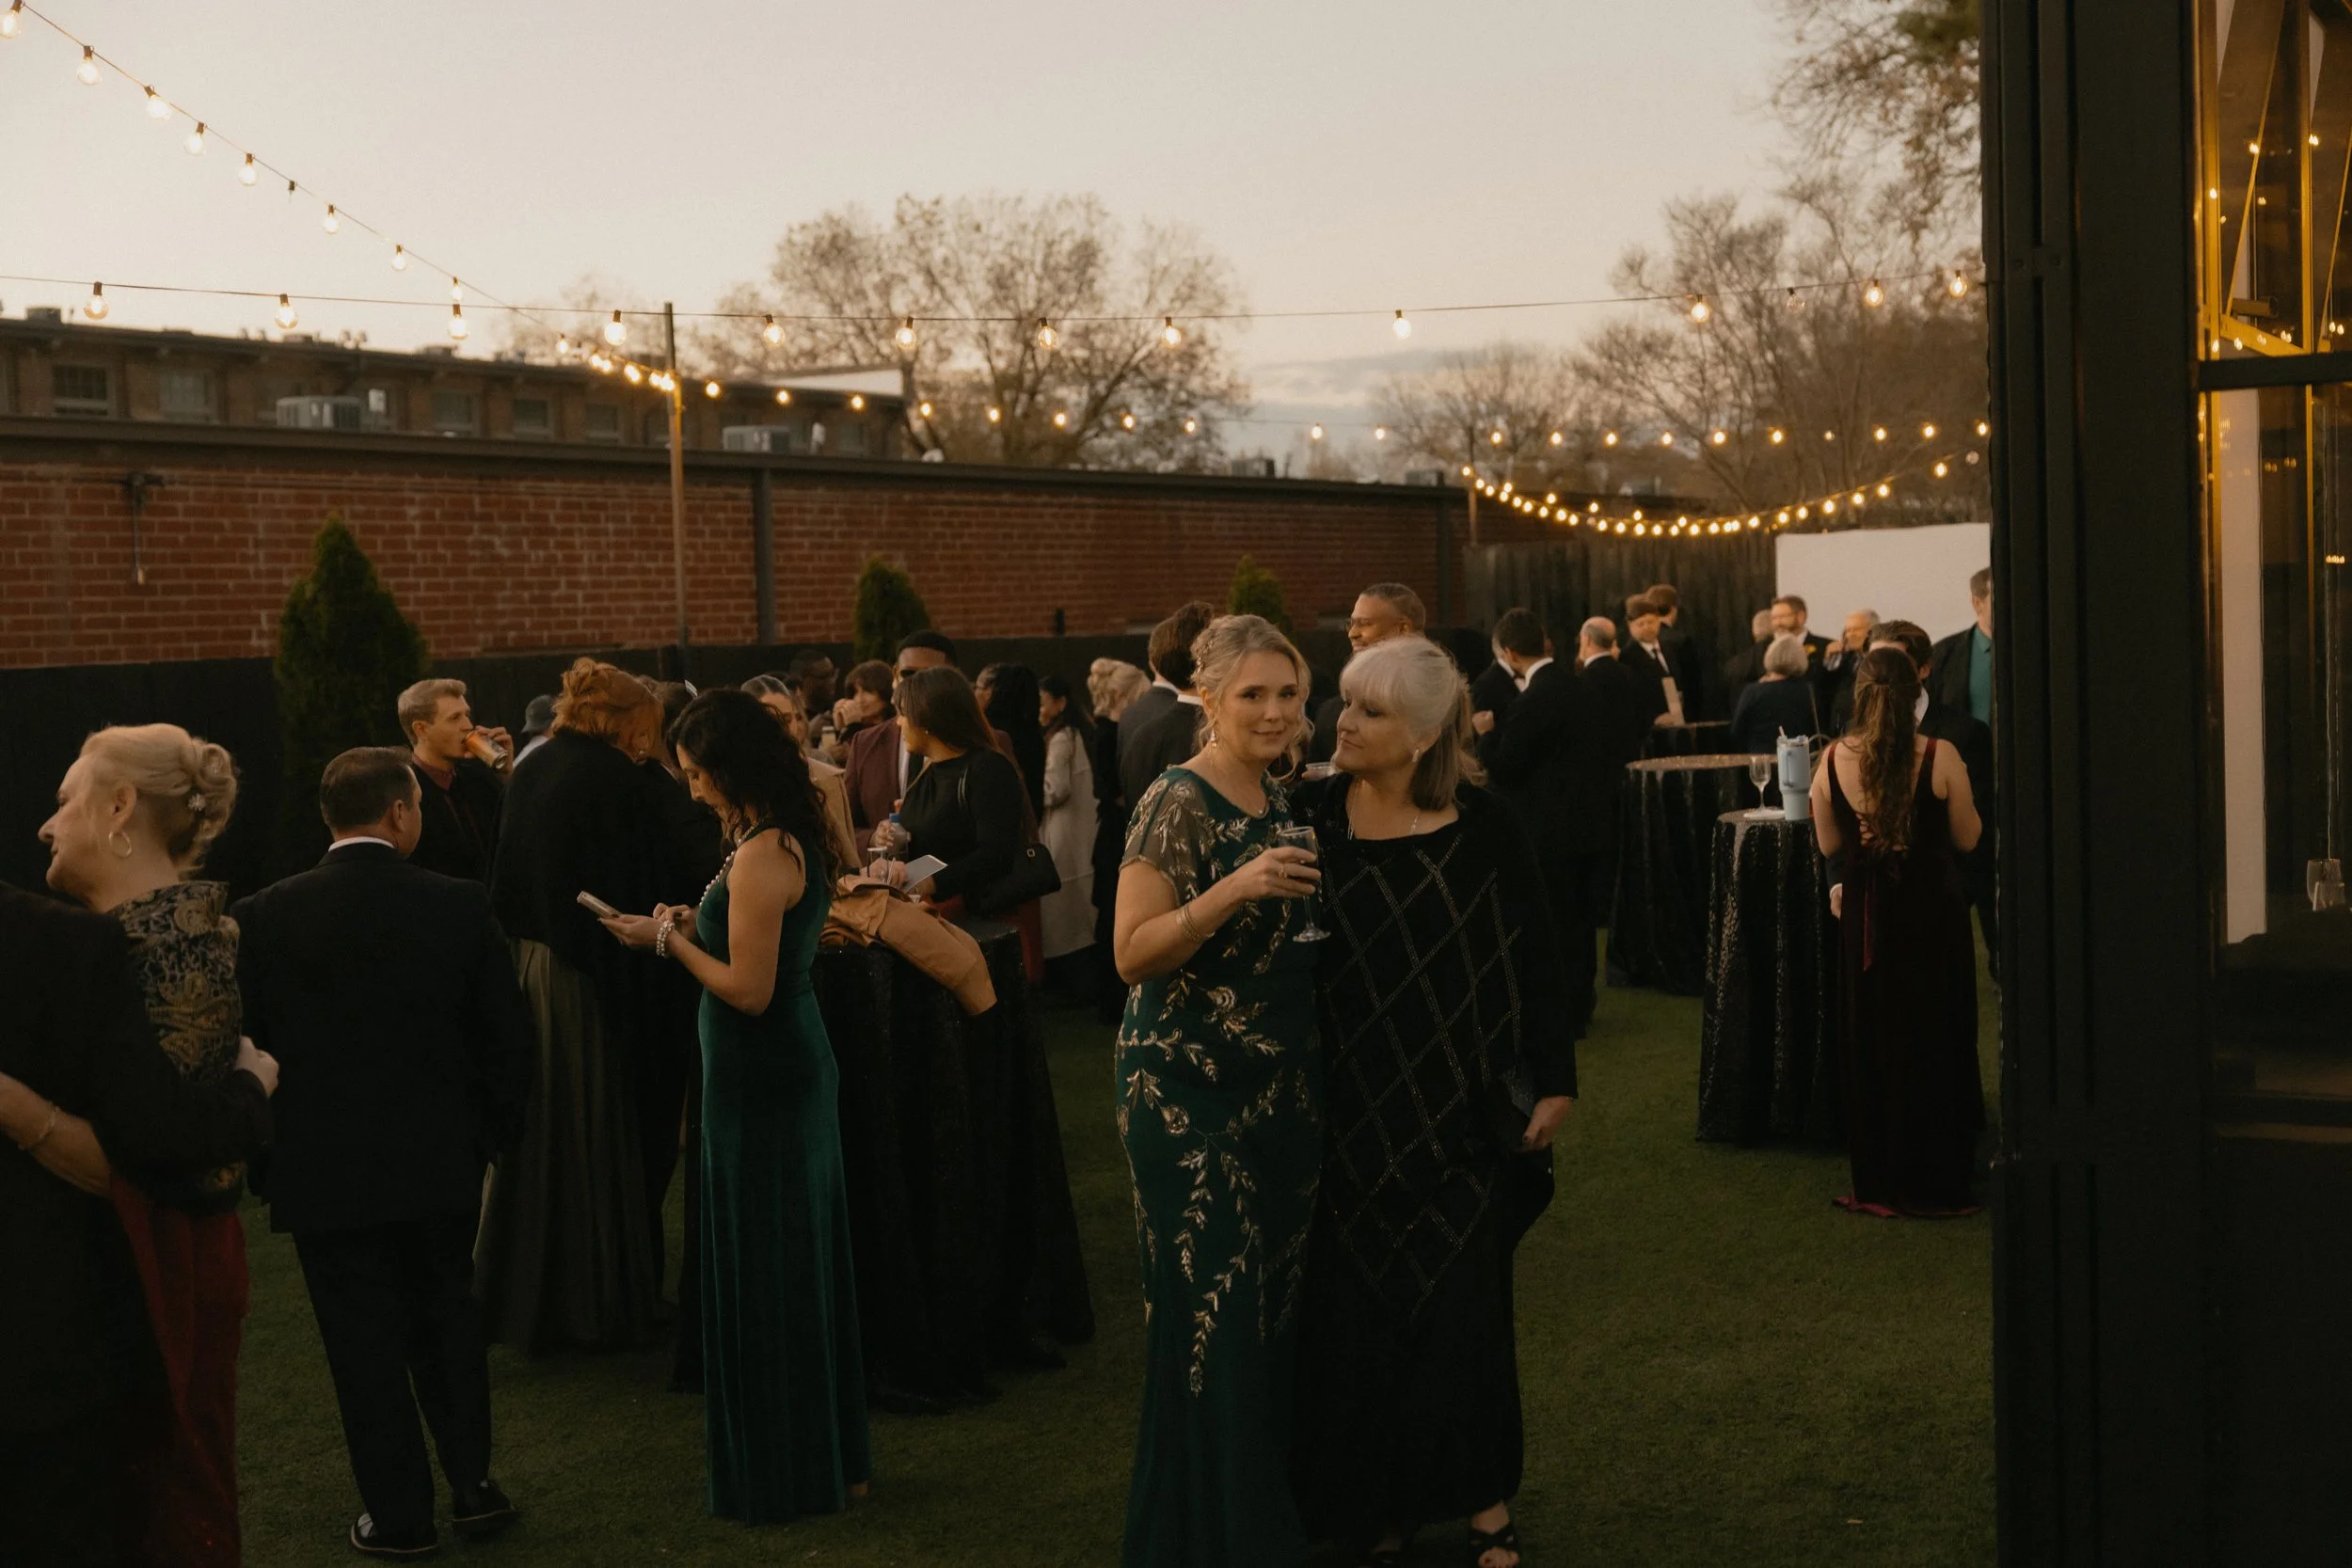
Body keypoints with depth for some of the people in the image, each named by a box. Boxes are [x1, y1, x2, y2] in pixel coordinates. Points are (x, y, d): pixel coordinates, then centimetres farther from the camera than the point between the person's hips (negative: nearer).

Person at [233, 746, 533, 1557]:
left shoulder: (264, 918, -10)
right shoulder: (459, 905, -9)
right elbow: (507, 1035, -3)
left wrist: (261, 1156, 10)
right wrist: (495, 1132, 12)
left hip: (326, 1171, -2)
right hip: (443, 1159, 2)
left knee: (365, 1341, 8)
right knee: (448, 1318, 19)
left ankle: (400, 1514, 15)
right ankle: (473, 1485, 24)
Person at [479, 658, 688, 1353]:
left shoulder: (530, 774, 6)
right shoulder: (616, 779, -16)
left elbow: (508, 878, 12)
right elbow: (654, 882, -13)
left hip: (526, 964, 7)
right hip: (593, 981, -7)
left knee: (538, 1130, 15)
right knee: (600, 1137, 4)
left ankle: (523, 1295, 24)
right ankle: (601, 1296, 13)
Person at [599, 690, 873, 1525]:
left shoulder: (760, 857, -21)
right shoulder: (796, 840, 8)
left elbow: (749, 990, -22)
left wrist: (669, 941, -11)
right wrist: (700, 926, 5)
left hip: (760, 1078, -10)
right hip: (799, 1062, 10)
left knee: (764, 1269, 2)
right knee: (803, 1263, 17)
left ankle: (784, 1474, 14)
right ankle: (832, 1452, 29)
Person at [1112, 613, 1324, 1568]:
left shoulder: (1282, 802, 11)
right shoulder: (1178, 804, -13)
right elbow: (1134, 954, -18)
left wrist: (1312, 897, 6)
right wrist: (1232, 891, -28)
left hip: (1282, 1085, 8)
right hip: (1191, 1090, -8)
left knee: (1279, 1301, 13)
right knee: (1212, 1313, -4)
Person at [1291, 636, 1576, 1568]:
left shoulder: (1483, 830, -8)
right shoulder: (1309, 817, -4)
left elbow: (1536, 959, -2)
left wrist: (1554, 1081, -3)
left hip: (1458, 1110, -1)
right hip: (1347, 1115, 1)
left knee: (1460, 1307, 6)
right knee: (1352, 1309, 8)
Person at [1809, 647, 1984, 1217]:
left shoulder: (1834, 761, -10)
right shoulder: (1940, 758, -15)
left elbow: (1829, 844, 1)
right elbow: (1967, 839, -4)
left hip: (1866, 913, 2)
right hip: (1932, 909, -2)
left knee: (1871, 1041, 15)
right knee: (1934, 1038, 11)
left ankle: (1878, 1182, 21)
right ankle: (1937, 1180, 17)